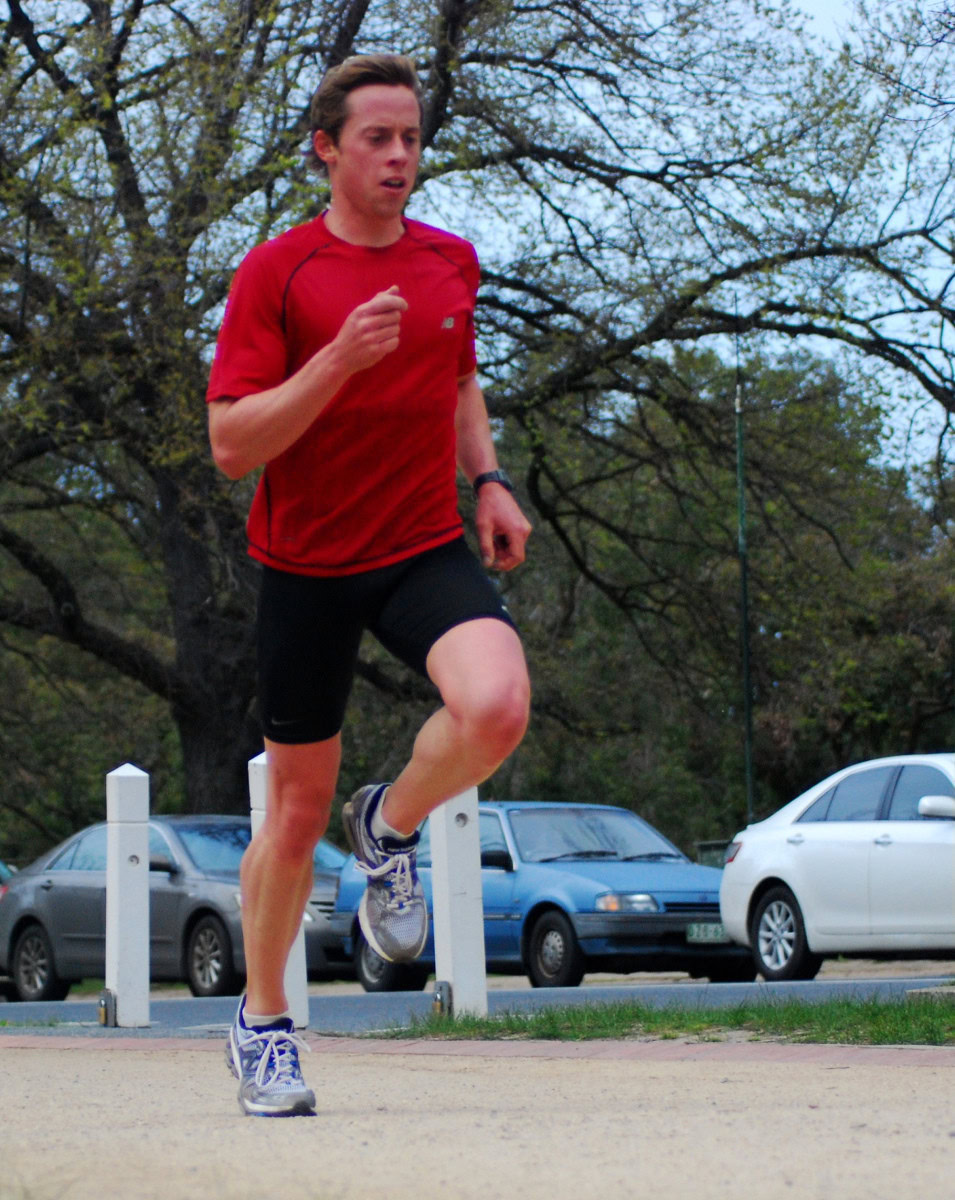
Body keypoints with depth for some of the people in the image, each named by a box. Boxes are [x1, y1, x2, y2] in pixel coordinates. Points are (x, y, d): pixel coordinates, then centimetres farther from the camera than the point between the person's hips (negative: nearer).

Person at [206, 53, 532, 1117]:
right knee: (298, 805, 6)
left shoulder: (452, 262, 7)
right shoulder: (274, 273, -8)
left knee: (496, 706, -28)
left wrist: (488, 481, 10)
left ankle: (391, 828, 4)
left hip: (428, 548, 3)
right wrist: (340, 358, -24)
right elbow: (231, 445, -14)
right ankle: (262, 1022, 26)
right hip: (306, 563, -3)